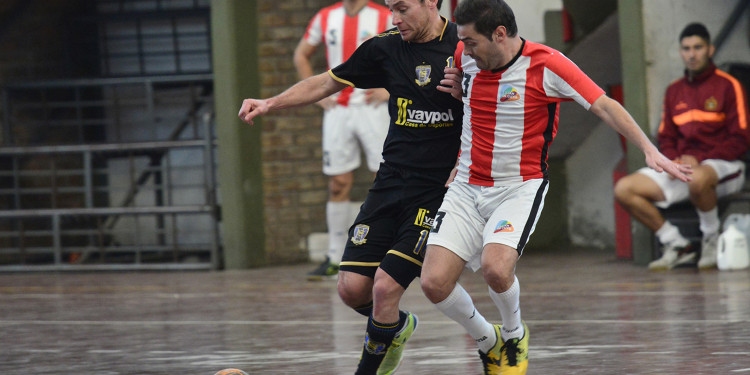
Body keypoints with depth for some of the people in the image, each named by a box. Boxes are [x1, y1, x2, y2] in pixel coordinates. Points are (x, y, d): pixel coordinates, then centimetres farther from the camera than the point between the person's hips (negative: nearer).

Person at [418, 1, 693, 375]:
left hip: (520, 187, -5)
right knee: (434, 282, -11)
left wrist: (650, 150, -27)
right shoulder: (466, 56, 0)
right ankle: (486, 340, 19)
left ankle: (514, 334, 4)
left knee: (495, 267, -30)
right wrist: (456, 89, -1)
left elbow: (605, 106, -16)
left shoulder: (546, 65, -15)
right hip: (467, 186, 5)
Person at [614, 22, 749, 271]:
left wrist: (699, 160, -18)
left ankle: (712, 239, -16)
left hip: (723, 165, -6)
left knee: (697, 178, -43)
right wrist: (675, 161, -6)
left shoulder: (728, 86, -2)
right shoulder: (674, 91, 16)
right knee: (624, 189, -12)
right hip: (681, 167, 6)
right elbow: (665, 138, 18)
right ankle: (676, 245, -5)